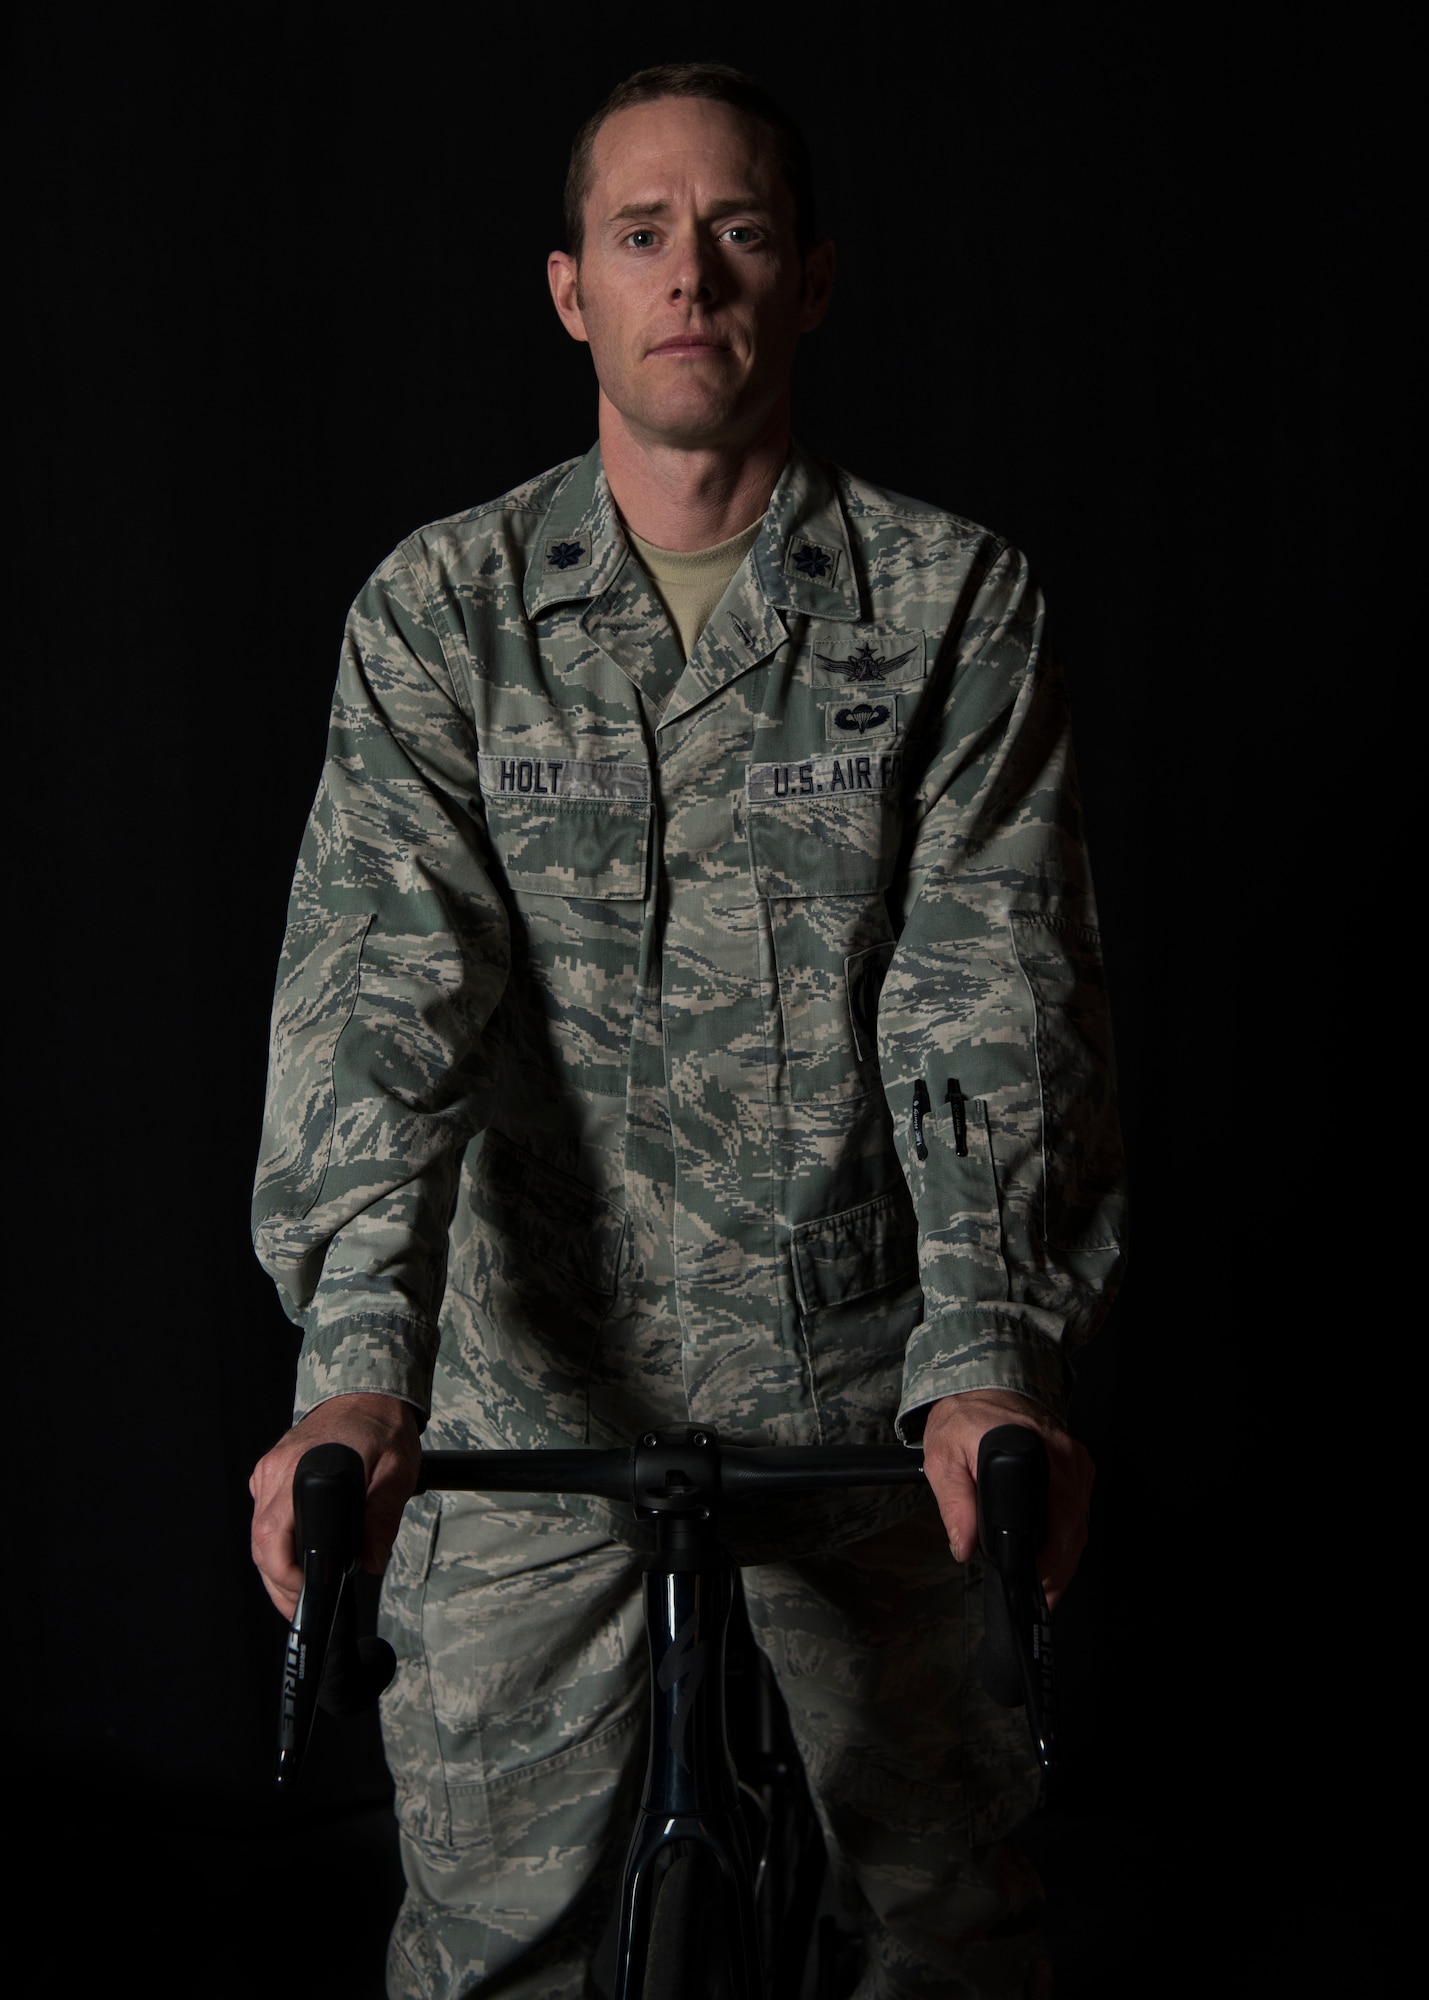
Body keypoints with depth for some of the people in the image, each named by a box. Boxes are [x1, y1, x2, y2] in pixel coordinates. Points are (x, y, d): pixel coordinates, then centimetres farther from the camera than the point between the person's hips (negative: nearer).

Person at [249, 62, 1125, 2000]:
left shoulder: (955, 601, -1)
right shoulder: (442, 605, 0)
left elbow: (996, 988, -10)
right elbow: (382, 975, -12)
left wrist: (991, 1358, -24)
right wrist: (356, 1366, -26)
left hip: (869, 1402, 0)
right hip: (530, 1396, 1)